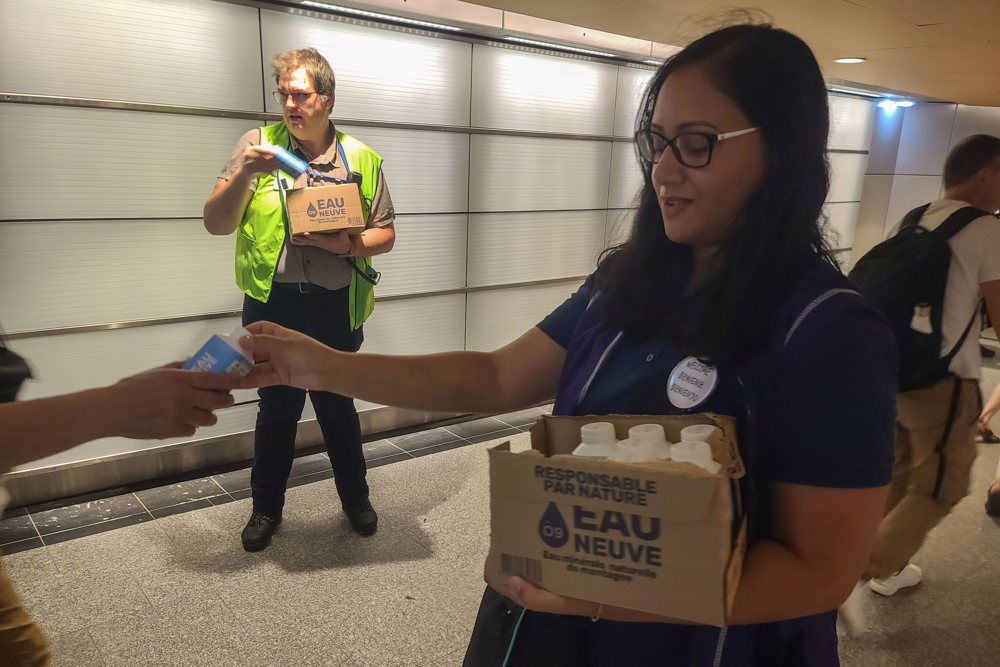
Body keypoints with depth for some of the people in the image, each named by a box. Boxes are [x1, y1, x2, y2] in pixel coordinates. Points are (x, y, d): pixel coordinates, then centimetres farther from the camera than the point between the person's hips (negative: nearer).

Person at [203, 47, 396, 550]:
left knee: (337, 405, 14)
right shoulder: (257, 145, 1)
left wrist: (348, 245, -15)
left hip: (335, 306, 0)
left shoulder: (361, 159, 3)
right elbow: (216, 224, -3)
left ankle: (355, 496, 36)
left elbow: (385, 235, 5)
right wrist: (244, 175, -20)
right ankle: (266, 507, 33)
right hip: (272, 302, 0)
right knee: (276, 409, 12)